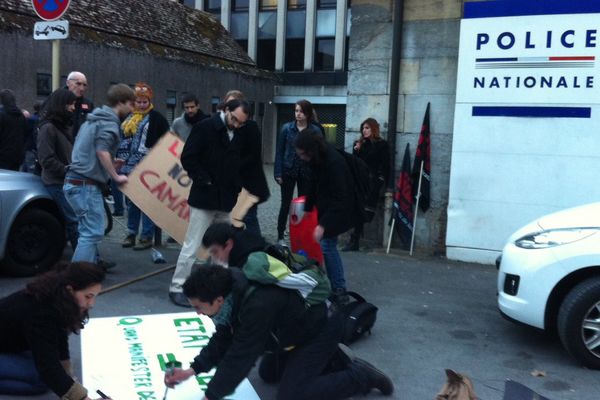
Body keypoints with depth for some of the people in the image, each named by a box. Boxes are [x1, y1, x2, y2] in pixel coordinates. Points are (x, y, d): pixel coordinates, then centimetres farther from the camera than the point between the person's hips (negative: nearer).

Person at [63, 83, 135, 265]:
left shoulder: (94, 119, 20)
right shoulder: (109, 123, -10)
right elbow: (102, 151, -23)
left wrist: (111, 163, 20)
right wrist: (115, 176, -14)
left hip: (76, 181, 10)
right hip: (86, 184, -10)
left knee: (89, 229, 18)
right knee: (93, 232, -8)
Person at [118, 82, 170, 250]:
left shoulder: (156, 118, -4)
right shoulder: (127, 117, 14)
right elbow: (121, 139, 22)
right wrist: (119, 159, 15)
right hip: (129, 167, 6)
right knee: (131, 201, 12)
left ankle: (147, 236, 4)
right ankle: (131, 233, 22)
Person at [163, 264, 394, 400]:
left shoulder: (257, 306, -39)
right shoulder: (232, 291, -12)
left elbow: (240, 357, -32)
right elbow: (223, 339, -2)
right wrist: (192, 371, -12)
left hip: (322, 328, -9)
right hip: (296, 328, 9)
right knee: (268, 374, 20)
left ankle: (359, 376, 1)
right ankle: (333, 359, 23)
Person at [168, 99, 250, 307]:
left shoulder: (239, 135, 9)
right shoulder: (205, 127, -8)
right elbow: (187, 158, -11)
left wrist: (237, 186, 7)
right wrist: (204, 181, -13)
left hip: (226, 200, 6)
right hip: (204, 198, -6)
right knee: (192, 246, -3)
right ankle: (177, 288, 7)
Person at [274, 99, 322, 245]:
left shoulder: (315, 131, -2)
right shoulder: (287, 128, -1)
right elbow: (279, 151, 0)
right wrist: (278, 173, -7)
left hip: (306, 173, 0)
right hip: (288, 171, 0)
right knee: (286, 204, 7)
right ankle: (280, 236, 18)